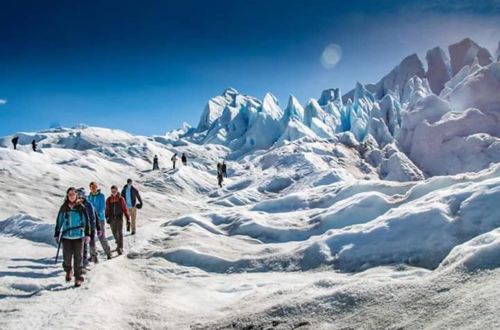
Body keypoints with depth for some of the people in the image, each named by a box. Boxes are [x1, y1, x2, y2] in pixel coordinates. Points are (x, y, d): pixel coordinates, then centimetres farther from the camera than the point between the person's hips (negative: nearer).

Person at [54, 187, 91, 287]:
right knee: (67, 257, 0)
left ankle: (78, 278, 12)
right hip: (66, 236, 1)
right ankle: (68, 271, 30)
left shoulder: (81, 208, 0)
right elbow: (59, 221, 12)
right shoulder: (63, 208, 5)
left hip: (78, 236, -1)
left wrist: (87, 235, -4)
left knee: (78, 258, 1)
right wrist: (57, 235, 11)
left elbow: (86, 222, 2)